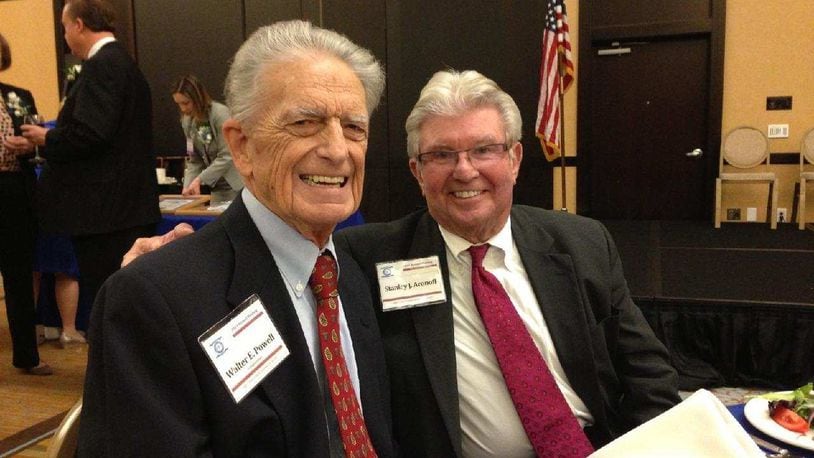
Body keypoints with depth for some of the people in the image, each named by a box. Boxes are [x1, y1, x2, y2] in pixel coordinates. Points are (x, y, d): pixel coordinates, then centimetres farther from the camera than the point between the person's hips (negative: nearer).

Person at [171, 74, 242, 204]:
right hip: (217, 187, 6)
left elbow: (226, 156, -18)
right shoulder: (187, 121, 4)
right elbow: (194, 161, 7)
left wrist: (200, 179, -18)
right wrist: (188, 186, -8)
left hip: (237, 183, -5)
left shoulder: (220, 113, -15)